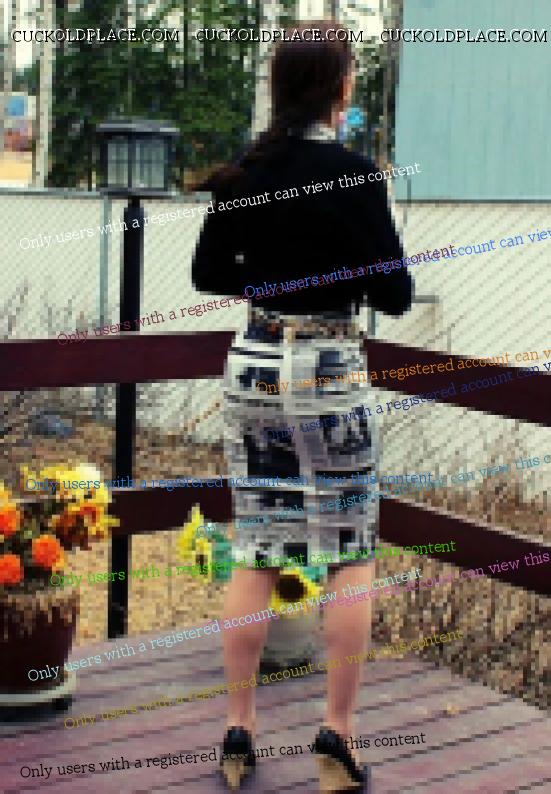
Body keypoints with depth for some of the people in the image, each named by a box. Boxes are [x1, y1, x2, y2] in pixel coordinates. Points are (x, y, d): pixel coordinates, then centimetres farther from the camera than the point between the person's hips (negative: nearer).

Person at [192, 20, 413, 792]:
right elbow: (393, 295, -10)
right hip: (327, 373, -5)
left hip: (253, 365, 5)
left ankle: (239, 731, 17)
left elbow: (208, 272, 9)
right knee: (351, 556, 8)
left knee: (254, 554, 12)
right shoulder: (353, 173, -12)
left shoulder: (243, 171, 2)